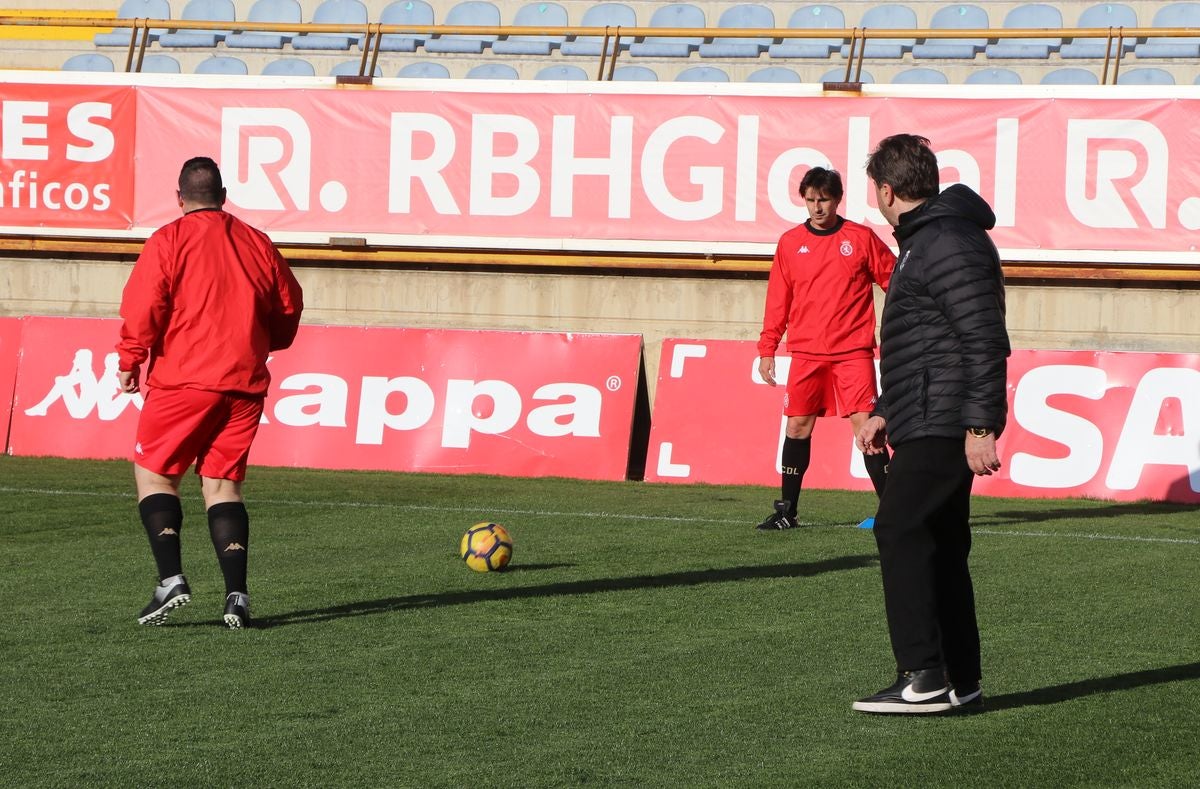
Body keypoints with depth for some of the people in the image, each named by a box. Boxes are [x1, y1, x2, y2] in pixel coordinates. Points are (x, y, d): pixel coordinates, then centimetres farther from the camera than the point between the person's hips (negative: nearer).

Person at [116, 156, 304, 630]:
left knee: (153, 473, 7)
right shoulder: (257, 244, 10)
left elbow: (143, 307, -12)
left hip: (185, 379, -4)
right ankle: (236, 592, -5)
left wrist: (130, 360, 0)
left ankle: (170, 577, -10)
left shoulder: (168, 241, -4)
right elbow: (289, 306, 16)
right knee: (222, 483, 9)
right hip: (245, 385, 4)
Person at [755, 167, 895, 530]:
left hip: (853, 351, -2)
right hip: (806, 353, 2)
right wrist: (767, 348, 6)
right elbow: (778, 300, 11)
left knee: (864, 423, -9)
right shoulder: (790, 242, 7)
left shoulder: (861, 238, 1)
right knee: (797, 425, 3)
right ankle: (786, 510, 11)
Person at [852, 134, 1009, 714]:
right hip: (930, 425, 11)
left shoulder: (949, 246, -15)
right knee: (939, 545, 11)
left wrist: (981, 426, -25)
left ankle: (923, 679, -14)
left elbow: (983, 340, -21)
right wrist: (885, 412, 27)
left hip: (942, 426, -11)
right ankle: (960, 682, 13)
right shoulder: (924, 241, 20)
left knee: (900, 533, -12)